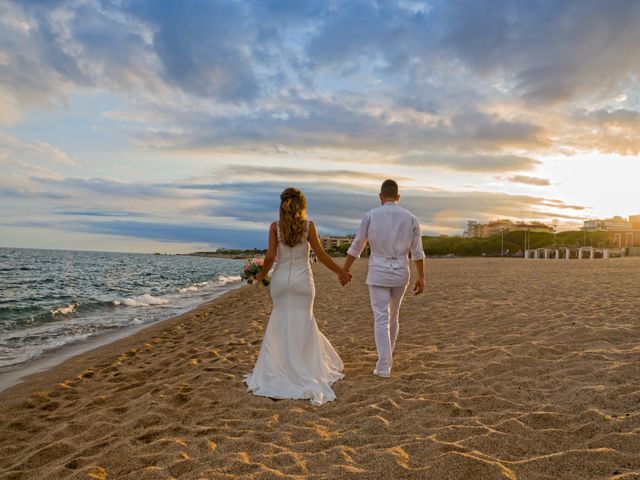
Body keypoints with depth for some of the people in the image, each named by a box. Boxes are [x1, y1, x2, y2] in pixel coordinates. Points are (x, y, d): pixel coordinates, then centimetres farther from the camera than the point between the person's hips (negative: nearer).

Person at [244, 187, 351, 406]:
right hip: (302, 279, -1)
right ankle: (303, 369, 16)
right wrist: (341, 272, 4)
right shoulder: (308, 226, -6)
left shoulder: (275, 226, -4)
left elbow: (270, 256, -10)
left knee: (281, 322, 13)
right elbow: (321, 255, -6)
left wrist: (262, 273, 9)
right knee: (303, 322, 9)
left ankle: (282, 369, 17)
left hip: (281, 279, 1)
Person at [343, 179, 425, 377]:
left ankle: (384, 366, -6)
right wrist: (421, 277, 9)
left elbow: (356, 246, -1)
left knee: (381, 319, -2)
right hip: (400, 274, 3)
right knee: (393, 315, 20)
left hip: (378, 273, -3)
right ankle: (387, 356, 34)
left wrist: (344, 270, 8)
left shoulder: (371, 215, -5)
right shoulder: (410, 218, 3)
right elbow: (417, 251, 4)